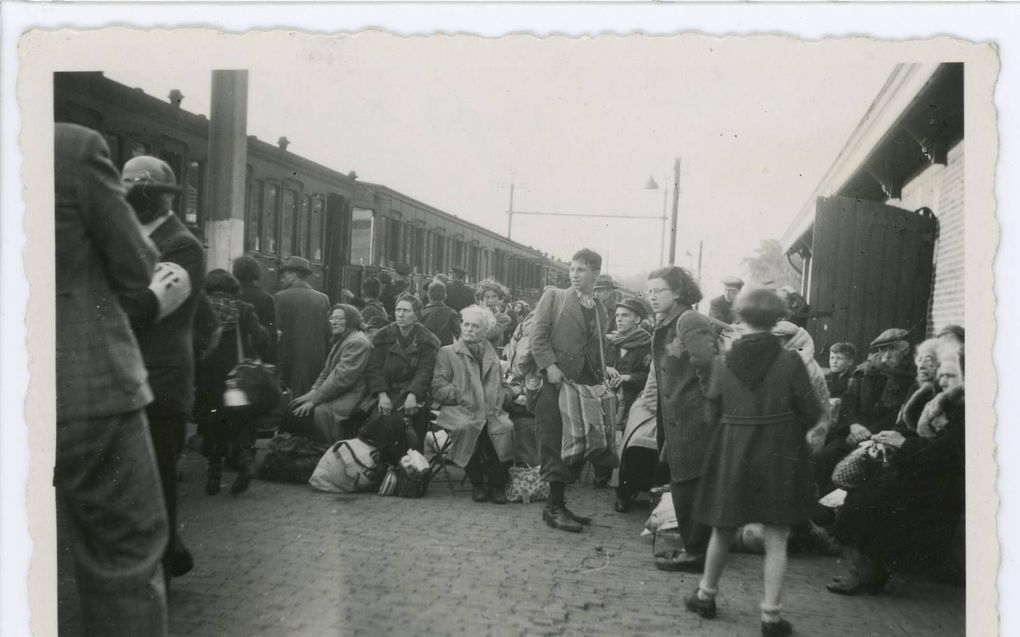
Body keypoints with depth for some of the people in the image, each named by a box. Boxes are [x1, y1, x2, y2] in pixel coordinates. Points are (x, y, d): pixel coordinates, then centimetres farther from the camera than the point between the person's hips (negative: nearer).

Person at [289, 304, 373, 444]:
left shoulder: (357, 342, -16)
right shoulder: (340, 340, 19)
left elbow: (342, 377, -22)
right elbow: (327, 370, 21)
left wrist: (314, 400, -20)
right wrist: (313, 391, 2)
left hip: (352, 394, -10)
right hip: (337, 392, 10)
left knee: (321, 411, -32)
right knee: (298, 406, -3)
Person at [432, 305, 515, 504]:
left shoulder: (492, 355, 28)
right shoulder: (447, 352, 16)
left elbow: (502, 385, 27)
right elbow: (438, 387, 5)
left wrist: (504, 396, 3)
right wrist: (460, 396, -11)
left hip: (491, 410, 3)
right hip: (459, 410, -3)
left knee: (505, 427, -31)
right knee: (468, 427, -37)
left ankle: (496, 484, -17)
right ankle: (477, 483, -18)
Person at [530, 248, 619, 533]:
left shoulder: (600, 309, 18)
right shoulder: (553, 296, 3)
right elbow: (538, 335, -5)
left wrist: (604, 371, 7)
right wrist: (549, 365, -16)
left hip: (586, 384, 5)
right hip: (557, 381, -5)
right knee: (556, 445, -3)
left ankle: (559, 504, 18)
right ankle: (554, 508, 4)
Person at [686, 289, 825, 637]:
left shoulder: (723, 363, -6)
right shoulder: (790, 361, -12)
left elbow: (715, 412, -1)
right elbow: (811, 412, -8)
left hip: (732, 455, 2)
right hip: (780, 456, -2)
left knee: (722, 530, 18)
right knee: (776, 540, 7)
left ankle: (706, 596, 33)